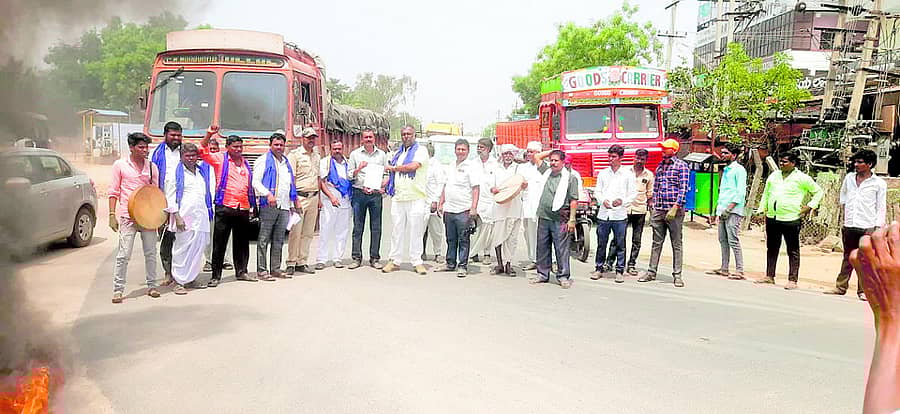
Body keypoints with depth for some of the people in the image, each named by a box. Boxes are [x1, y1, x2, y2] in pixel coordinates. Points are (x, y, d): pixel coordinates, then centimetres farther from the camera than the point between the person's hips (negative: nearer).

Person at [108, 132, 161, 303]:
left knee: (150, 253, 8)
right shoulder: (120, 165, 2)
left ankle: (152, 286, 18)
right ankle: (118, 289, 3)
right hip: (127, 217, -3)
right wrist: (112, 215, -5)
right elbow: (114, 192, 3)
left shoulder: (152, 167, 10)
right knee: (123, 255, -4)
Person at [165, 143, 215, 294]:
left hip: (201, 217, 5)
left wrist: (210, 212, 16)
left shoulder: (203, 171, 18)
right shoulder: (175, 172, 3)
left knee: (198, 249, 6)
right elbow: (170, 197, -3)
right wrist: (177, 216, -11)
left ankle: (191, 279, 17)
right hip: (184, 217, -5)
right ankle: (178, 282, -1)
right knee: (182, 250, -5)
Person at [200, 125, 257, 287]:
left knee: (242, 242, 12)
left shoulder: (246, 163, 18)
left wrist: (252, 204, 18)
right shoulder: (220, 159, 3)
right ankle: (216, 276, 4)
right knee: (219, 243, -2)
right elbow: (203, 151, -11)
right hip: (225, 207, -5)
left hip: (243, 208, 5)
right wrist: (209, 134, -22)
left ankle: (241, 272, 23)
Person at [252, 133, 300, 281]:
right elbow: (256, 182, -7)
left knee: (278, 240, 9)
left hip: (284, 206, 7)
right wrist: (268, 194, -22)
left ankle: (275, 269, 15)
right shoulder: (263, 160, 2)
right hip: (268, 206, -7)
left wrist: (293, 203, 22)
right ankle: (261, 270, -2)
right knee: (264, 239, -5)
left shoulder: (286, 162, 23)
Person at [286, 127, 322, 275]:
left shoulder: (317, 156, 18)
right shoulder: (294, 155, -2)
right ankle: (291, 263, 2)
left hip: (313, 197, 6)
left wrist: (319, 198, 17)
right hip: (300, 197, -6)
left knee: (308, 233, 7)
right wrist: (294, 198, -14)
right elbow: (291, 178, -8)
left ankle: (302, 262, 13)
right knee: (295, 232, -6)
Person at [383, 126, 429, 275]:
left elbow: (412, 166, -17)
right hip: (398, 197, 5)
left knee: (415, 231, -1)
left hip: (416, 198, -5)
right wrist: (383, 186, 9)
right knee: (397, 230, 6)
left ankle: (417, 262, 6)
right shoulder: (398, 153, 20)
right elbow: (392, 173, 26)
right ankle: (395, 260, 13)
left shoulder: (421, 151, 0)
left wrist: (392, 168, -4)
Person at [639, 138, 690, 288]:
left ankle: (677, 275, 6)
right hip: (658, 210, 6)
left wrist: (675, 207, -18)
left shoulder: (681, 166, -3)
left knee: (676, 244, 1)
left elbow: (683, 188, -10)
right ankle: (651, 272, 14)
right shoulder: (659, 166, 16)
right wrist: (653, 208, 14)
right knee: (657, 242, 9)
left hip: (674, 210, -5)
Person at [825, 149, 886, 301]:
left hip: (867, 227, -4)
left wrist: (877, 228, -9)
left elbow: (881, 208, -1)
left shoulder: (879, 183, -1)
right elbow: (843, 195, 25)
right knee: (848, 258, 11)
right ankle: (841, 287, 15)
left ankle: (862, 290, 7)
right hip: (849, 226, 4)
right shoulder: (849, 178, 9)